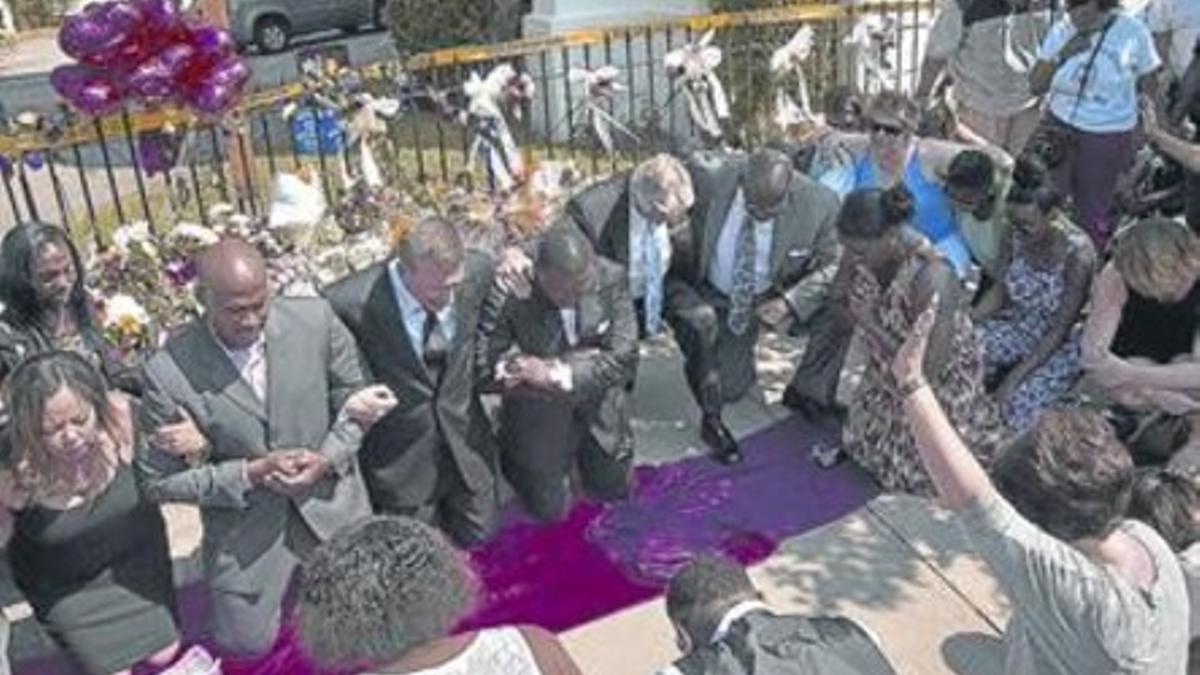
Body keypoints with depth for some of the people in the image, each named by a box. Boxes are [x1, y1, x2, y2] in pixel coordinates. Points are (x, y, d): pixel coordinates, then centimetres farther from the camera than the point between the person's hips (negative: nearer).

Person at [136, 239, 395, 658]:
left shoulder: (315, 320, -17)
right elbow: (158, 481, -11)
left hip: (332, 504, 2)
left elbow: (352, 396, 0)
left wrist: (328, 458, -17)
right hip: (244, 536, -1)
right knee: (249, 646, 12)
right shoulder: (169, 372, -22)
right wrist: (251, 473, -22)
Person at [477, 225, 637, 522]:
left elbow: (623, 354, -20)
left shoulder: (611, 278, -22)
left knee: (613, 489, 21)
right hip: (539, 402, -2)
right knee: (550, 509, 8)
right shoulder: (509, 291, -31)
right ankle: (512, 453, 35)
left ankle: (580, 449, 49)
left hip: (598, 400, 3)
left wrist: (559, 372, -33)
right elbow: (481, 366, -27)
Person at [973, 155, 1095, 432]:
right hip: (1020, 328, 6)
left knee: (1019, 402, -29)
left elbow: (1061, 329, -25)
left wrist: (1015, 376, -29)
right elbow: (1000, 291, 3)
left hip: (1061, 343, -6)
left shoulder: (1077, 253, -28)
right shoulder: (1022, 238, -10)